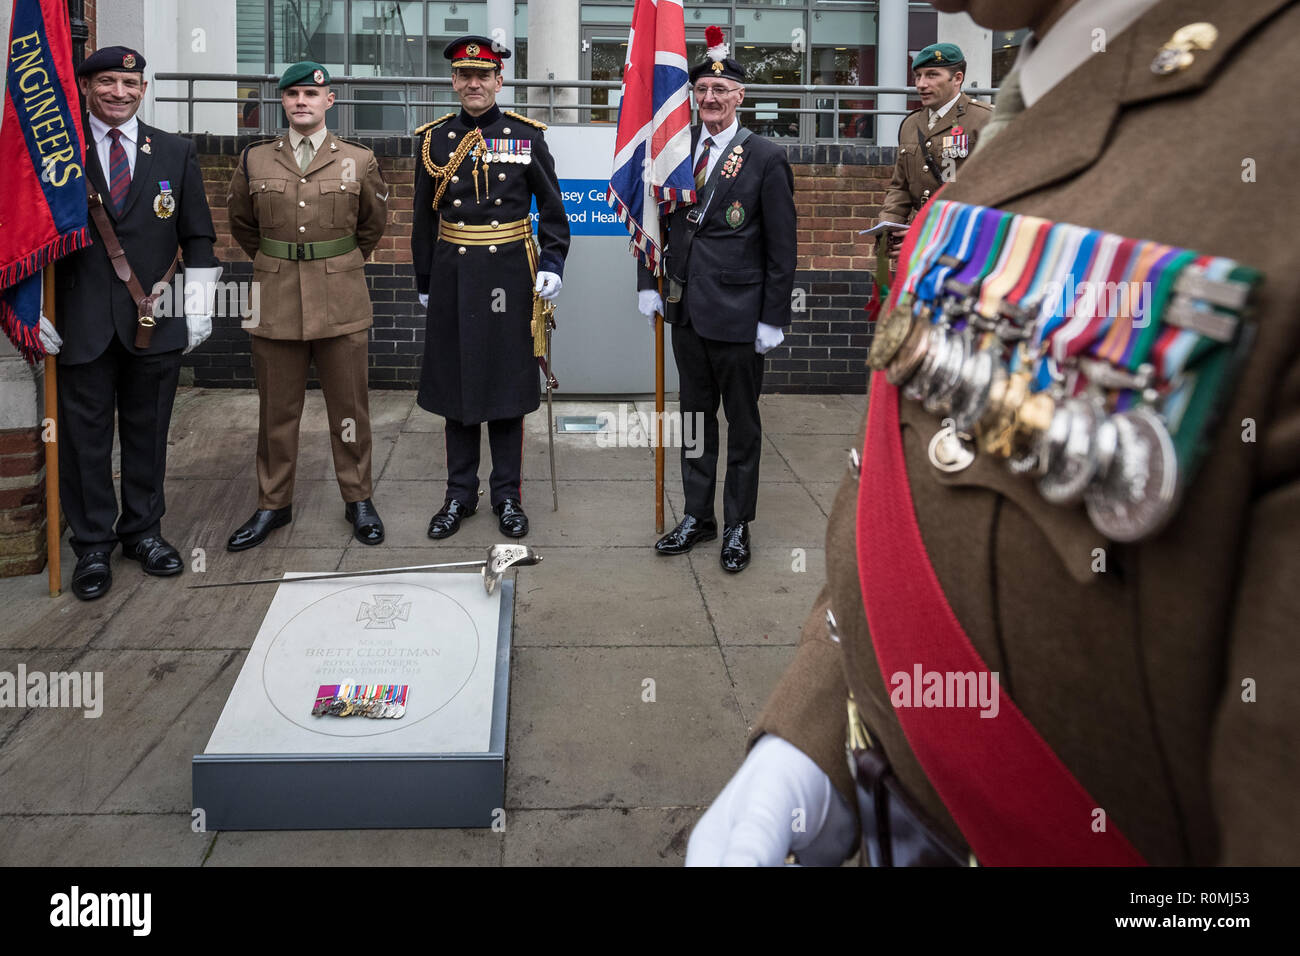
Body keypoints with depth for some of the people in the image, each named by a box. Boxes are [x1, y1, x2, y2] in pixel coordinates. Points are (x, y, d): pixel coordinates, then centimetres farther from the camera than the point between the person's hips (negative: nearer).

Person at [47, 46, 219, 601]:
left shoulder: (176, 154, 8)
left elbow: (197, 238, 9)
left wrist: (199, 307, 2)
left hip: (156, 321, 1)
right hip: (82, 324, -1)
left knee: (148, 431, 11)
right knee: (85, 436, 4)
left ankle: (143, 531, 26)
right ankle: (93, 547, 16)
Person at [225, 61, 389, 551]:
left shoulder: (359, 161, 2)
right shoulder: (254, 161, 4)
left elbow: (373, 223, 17)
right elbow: (242, 225, 19)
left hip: (342, 302, -1)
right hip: (276, 303, 1)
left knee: (349, 407, 6)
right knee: (276, 410, 8)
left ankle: (358, 499, 20)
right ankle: (273, 504, 20)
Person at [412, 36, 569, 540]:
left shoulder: (526, 136, 1)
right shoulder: (434, 139, 5)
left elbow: (552, 205, 4)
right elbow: (424, 219, 10)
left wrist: (552, 264, -7)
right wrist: (424, 282, 11)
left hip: (509, 273, -2)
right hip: (453, 277, 2)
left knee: (507, 381, 4)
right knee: (454, 382, 7)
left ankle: (508, 495, 15)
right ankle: (460, 494, 19)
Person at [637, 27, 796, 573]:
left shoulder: (766, 159, -7)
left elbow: (781, 248, -7)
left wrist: (774, 319, -10)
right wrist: (647, 284, 6)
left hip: (738, 314, -4)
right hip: (686, 307, 5)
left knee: (743, 423, 7)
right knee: (695, 415, 14)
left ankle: (738, 526, 20)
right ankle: (697, 517, 28)